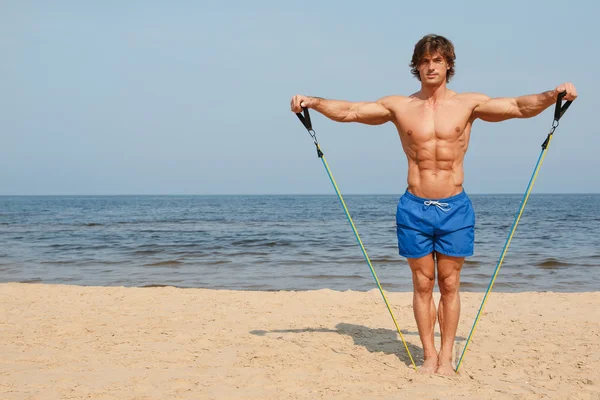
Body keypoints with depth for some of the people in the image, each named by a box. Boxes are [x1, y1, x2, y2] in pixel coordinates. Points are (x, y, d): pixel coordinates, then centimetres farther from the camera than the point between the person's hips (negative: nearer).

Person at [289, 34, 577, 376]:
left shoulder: (468, 104, 1)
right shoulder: (399, 106, 3)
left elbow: (520, 107, -6)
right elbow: (348, 111, 1)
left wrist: (551, 96, -24)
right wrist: (313, 101, -13)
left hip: (455, 208, 0)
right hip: (415, 208, 1)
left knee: (449, 286, 6)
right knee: (423, 285, 7)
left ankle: (447, 356, 16)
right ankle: (429, 355, 18)